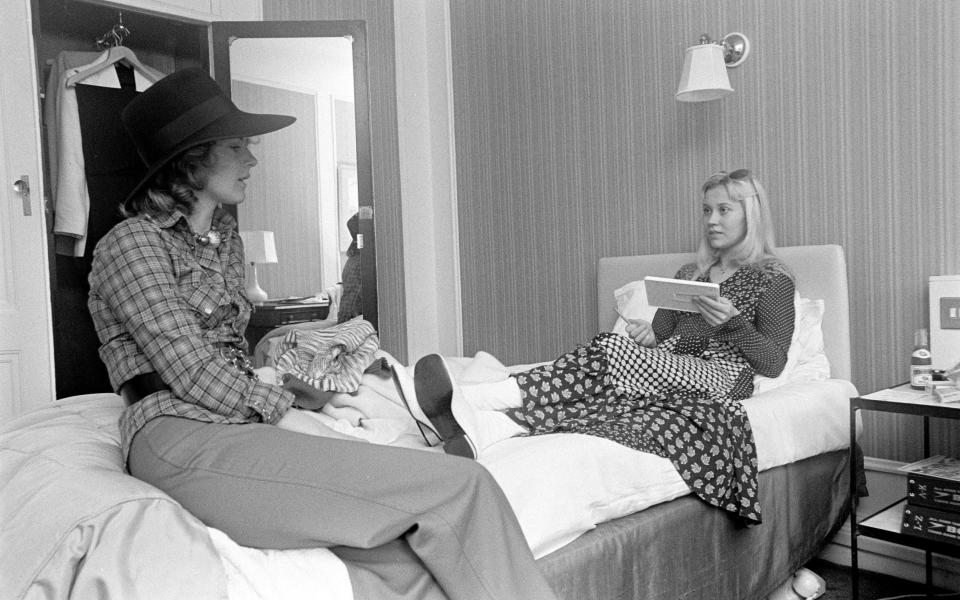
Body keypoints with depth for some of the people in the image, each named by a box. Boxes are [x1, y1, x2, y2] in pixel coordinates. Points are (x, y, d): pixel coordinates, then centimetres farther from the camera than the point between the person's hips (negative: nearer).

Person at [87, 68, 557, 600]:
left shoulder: (224, 236, 22)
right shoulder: (134, 241, -2)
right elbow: (193, 374, -11)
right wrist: (297, 423, -13)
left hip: (238, 423, 7)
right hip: (181, 436, -7)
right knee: (463, 486, -21)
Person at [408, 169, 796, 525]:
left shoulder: (774, 280, 9)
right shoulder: (688, 275, 26)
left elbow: (773, 363, 1)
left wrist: (732, 323, -16)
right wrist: (645, 336, -6)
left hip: (720, 377, -5)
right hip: (669, 372, 5)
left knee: (612, 354, -33)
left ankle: (472, 403, -46)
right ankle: (487, 424, -52)